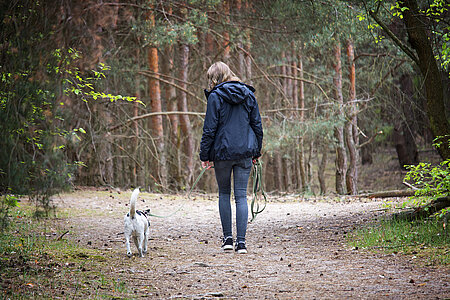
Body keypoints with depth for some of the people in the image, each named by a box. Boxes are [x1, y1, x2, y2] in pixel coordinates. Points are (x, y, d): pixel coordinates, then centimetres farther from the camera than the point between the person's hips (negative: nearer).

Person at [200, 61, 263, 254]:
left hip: (222, 152, -3)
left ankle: (228, 238, 13)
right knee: (241, 196, 3)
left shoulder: (216, 96, -6)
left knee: (224, 194, 13)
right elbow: (257, 125, 10)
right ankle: (241, 241, -4)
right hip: (245, 152, 3)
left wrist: (205, 155, -1)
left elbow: (209, 128, -7)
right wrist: (256, 151, 18)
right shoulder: (248, 94, 7)